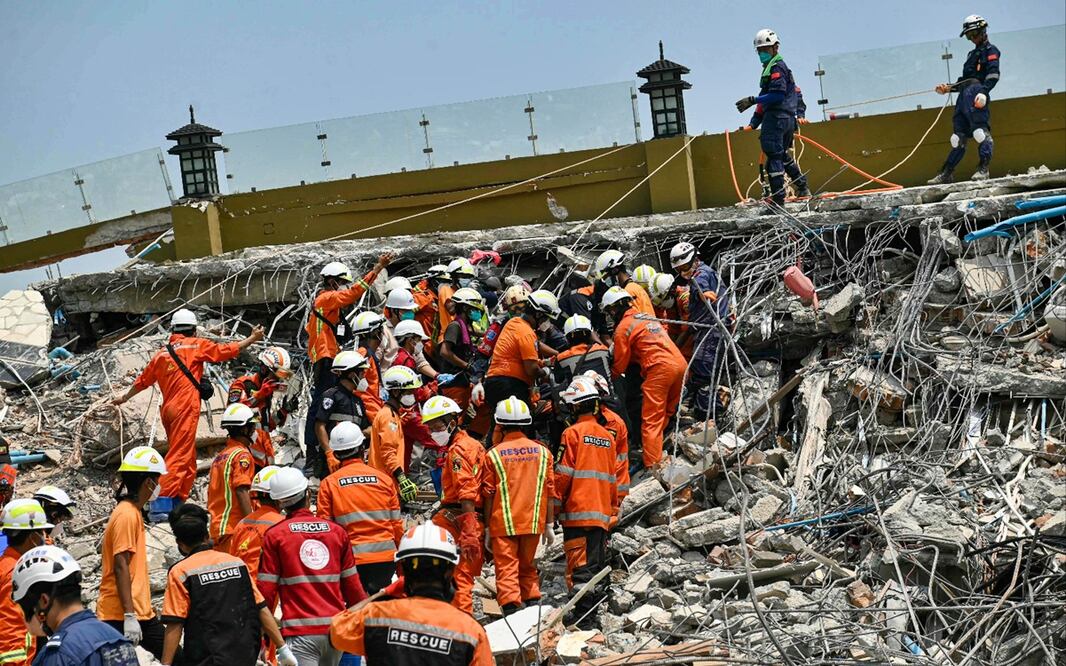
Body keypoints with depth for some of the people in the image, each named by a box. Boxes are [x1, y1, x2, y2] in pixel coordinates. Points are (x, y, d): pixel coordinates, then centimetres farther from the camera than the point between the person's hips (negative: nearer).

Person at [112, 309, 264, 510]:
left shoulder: (162, 353, 19)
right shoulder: (195, 345, 2)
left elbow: (143, 380, 29)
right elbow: (227, 350, 2)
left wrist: (124, 398, 45)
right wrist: (253, 338, 13)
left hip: (168, 410, 7)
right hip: (185, 409, -7)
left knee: (188, 463, 13)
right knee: (179, 458, -13)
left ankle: (177, 504, 8)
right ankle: (161, 506, -23)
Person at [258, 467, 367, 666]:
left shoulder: (274, 536, -2)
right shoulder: (337, 532, 6)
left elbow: (266, 592, -4)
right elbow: (352, 587, 9)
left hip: (300, 632, -4)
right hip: (336, 630, 4)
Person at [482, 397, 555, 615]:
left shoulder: (494, 454, -5)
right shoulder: (541, 451, 3)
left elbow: (489, 496, -3)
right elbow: (549, 491, 5)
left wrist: (487, 529, 4)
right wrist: (548, 524, 12)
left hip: (503, 523, -3)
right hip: (532, 523, 3)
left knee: (506, 570, -1)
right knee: (527, 567, 20)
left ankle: (512, 611, -11)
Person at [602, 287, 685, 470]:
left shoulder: (623, 328, 3)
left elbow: (620, 366, 9)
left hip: (659, 369, -8)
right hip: (680, 363, 8)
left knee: (651, 420, -6)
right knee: (667, 412, 19)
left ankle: (652, 466, -11)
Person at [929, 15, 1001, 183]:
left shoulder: (990, 50, 7)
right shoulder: (972, 54, 33)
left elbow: (993, 75, -9)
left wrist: (984, 91, -24)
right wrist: (948, 88, 20)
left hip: (976, 93, -8)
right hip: (963, 94, 8)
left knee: (980, 130, -20)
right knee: (958, 136, 6)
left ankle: (983, 168, -24)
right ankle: (946, 173, 4)